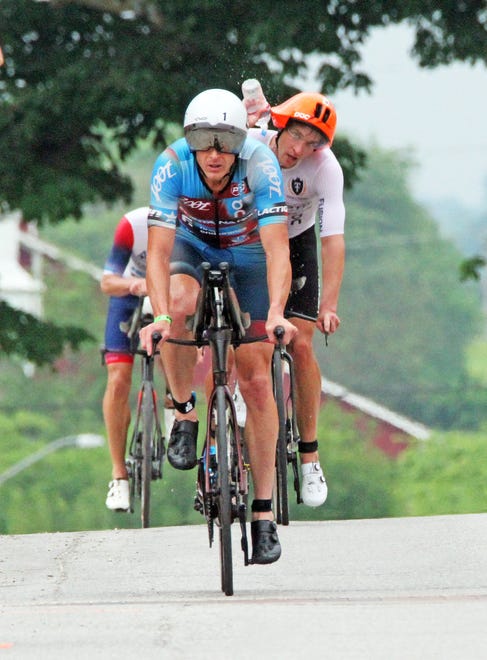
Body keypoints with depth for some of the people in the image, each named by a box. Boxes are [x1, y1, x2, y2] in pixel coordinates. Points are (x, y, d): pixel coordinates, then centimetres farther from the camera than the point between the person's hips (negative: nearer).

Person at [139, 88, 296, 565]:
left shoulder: (261, 166, -33)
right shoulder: (172, 166, -30)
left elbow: (277, 249, -40)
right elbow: (158, 251, -35)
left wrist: (276, 313, -55)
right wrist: (160, 315, -50)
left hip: (249, 255, -1)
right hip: (193, 246, 1)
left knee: (257, 382, -7)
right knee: (178, 303, -35)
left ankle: (263, 512, 0)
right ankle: (184, 415, -12)